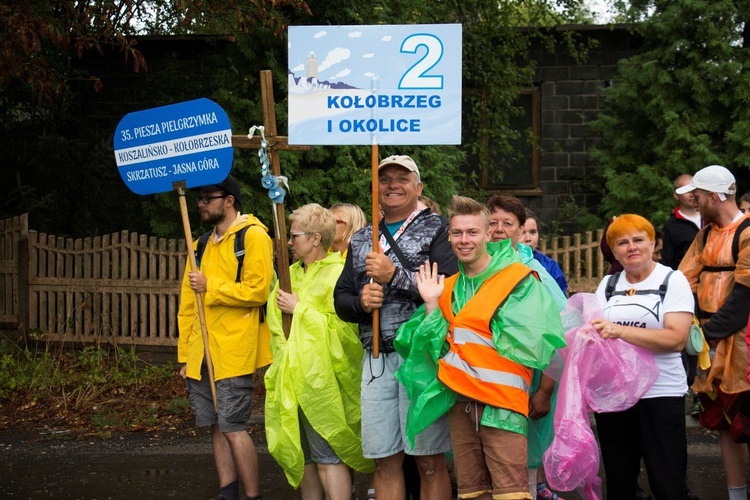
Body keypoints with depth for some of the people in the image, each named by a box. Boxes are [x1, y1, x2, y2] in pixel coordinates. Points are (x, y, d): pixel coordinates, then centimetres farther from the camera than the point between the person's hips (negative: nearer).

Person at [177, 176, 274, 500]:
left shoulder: (253, 236, -5)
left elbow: (257, 291, -17)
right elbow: (187, 303, 17)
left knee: (232, 427, -7)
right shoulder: (204, 244, 17)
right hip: (202, 354, 7)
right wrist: (185, 354, 13)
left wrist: (210, 287, -13)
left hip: (233, 351, -7)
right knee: (216, 427, 9)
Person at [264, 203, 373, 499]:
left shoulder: (337, 275, -9)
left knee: (328, 458, -8)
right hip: (291, 378, 8)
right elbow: (276, 321, 24)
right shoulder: (292, 273, 14)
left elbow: (342, 327, -20)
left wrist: (300, 309, -13)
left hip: (320, 378, -8)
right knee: (303, 456, 13)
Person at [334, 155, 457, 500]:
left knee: (429, 461, -2)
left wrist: (395, 275, -14)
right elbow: (341, 299, 18)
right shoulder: (361, 241, 19)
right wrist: (361, 302, -4)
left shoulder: (437, 229, 2)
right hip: (377, 358, 5)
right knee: (384, 459, 9)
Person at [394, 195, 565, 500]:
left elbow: (531, 343, -10)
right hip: (459, 400, 6)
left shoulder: (519, 280, -4)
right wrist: (431, 305, 0)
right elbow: (440, 348, 9)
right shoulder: (449, 288, 14)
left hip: (501, 401, -5)